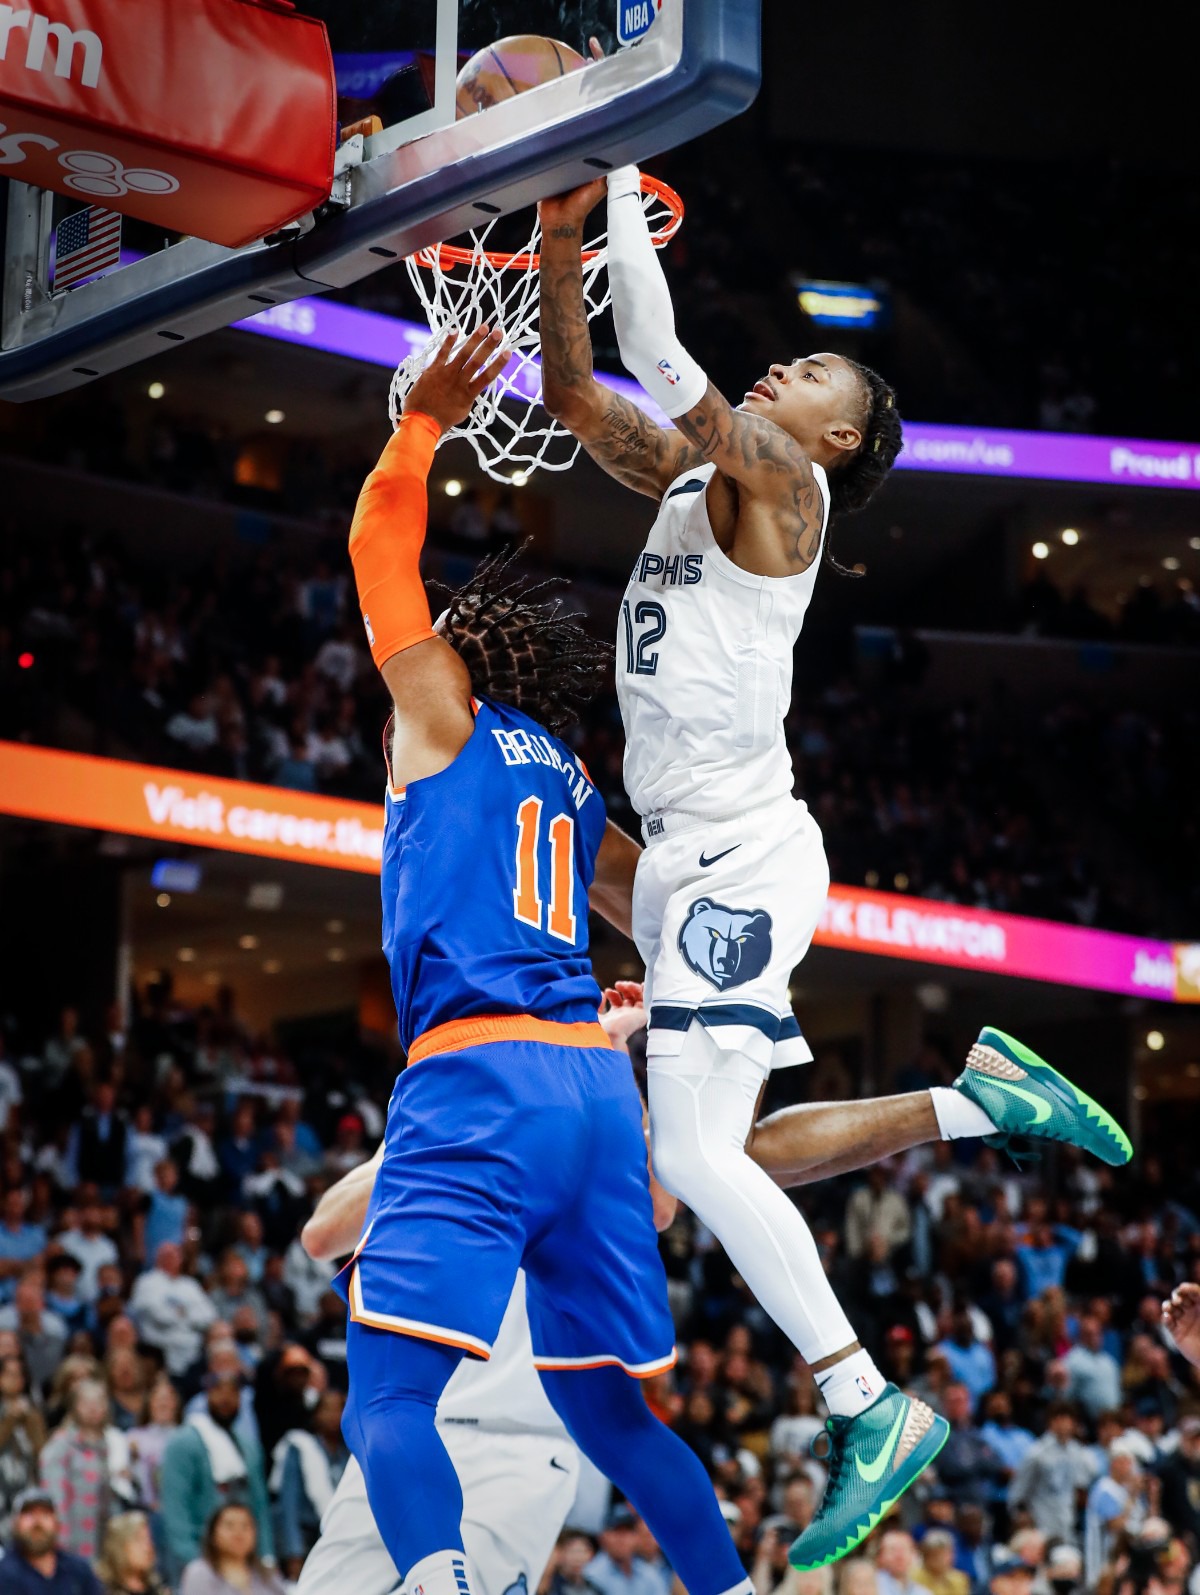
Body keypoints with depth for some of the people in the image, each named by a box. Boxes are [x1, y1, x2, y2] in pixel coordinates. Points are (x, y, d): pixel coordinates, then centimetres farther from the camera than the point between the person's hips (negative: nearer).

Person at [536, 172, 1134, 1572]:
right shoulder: (693, 474, 17)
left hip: (740, 854, -9)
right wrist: (562, 236, 6)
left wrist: (626, 201, -9)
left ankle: (875, 1416, -14)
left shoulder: (778, 477, -7)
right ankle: (983, 1095, 22)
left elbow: (658, 356, -18)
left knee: (697, 1156, -17)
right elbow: (573, 392, 18)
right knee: (730, 1155, 13)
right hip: (689, 855, 9)